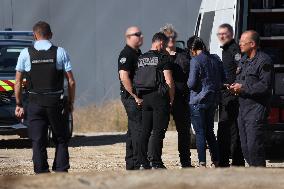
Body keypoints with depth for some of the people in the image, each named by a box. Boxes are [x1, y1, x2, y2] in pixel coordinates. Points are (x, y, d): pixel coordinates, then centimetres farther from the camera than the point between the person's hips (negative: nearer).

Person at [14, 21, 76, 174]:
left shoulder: (26, 54, 0)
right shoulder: (60, 52, -1)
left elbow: (18, 82, 0)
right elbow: (71, 81, -2)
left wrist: (19, 104, 8)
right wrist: (71, 102, 8)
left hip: (35, 103, 0)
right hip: (56, 102, 0)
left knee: (38, 141, 5)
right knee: (61, 139, 12)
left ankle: (41, 174, 4)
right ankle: (61, 172, 3)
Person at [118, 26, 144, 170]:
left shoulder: (138, 53, 18)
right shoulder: (126, 54, -12)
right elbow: (124, 77, -21)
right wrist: (135, 96, -21)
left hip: (139, 97, 10)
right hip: (131, 97, -10)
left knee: (133, 130, 12)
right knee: (138, 129, -12)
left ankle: (130, 163, 17)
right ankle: (136, 163, -12)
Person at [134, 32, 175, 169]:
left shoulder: (141, 59, 11)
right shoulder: (163, 58, -8)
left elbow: (136, 80, 11)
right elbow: (169, 82, -12)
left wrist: (138, 96, 17)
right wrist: (171, 99, -2)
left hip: (144, 97, 6)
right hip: (159, 96, -6)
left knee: (145, 131, 9)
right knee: (158, 131, -4)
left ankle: (143, 162, 8)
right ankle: (155, 163, -7)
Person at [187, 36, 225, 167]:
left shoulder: (196, 60, -15)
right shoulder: (215, 59, 6)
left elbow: (192, 83, -17)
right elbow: (223, 79, 11)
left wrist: (188, 83, 4)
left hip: (198, 101, -7)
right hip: (213, 100, 7)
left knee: (200, 133, -3)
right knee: (209, 132, 16)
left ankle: (202, 163, -7)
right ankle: (216, 161, 16)